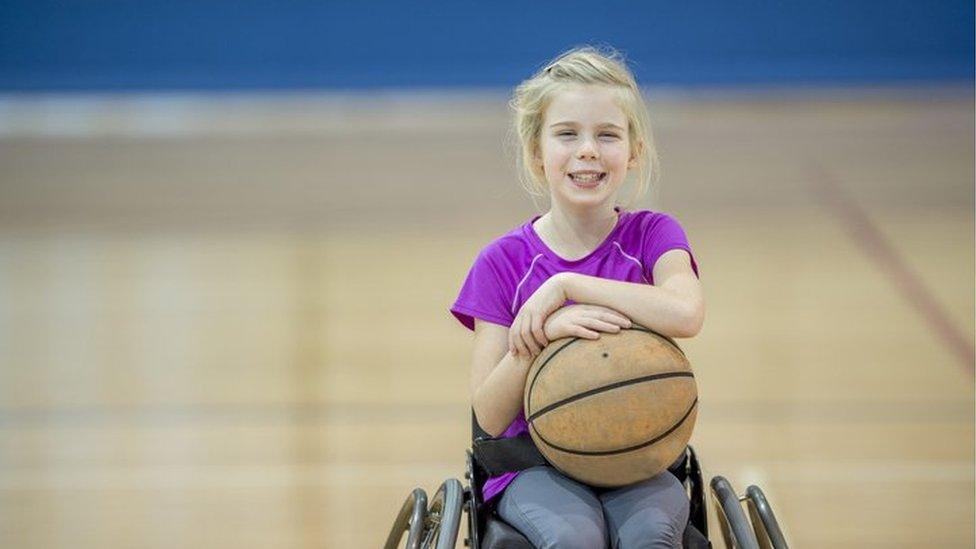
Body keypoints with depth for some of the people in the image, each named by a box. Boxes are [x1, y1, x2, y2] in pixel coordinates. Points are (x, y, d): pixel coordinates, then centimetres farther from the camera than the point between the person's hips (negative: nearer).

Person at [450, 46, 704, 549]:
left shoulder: (651, 235, 1)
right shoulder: (504, 261, 1)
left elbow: (685, 314, -23)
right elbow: (490, 417, -5)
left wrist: (565, 286, -20)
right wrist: (543, 332, -21)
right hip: (536, 465, 0)